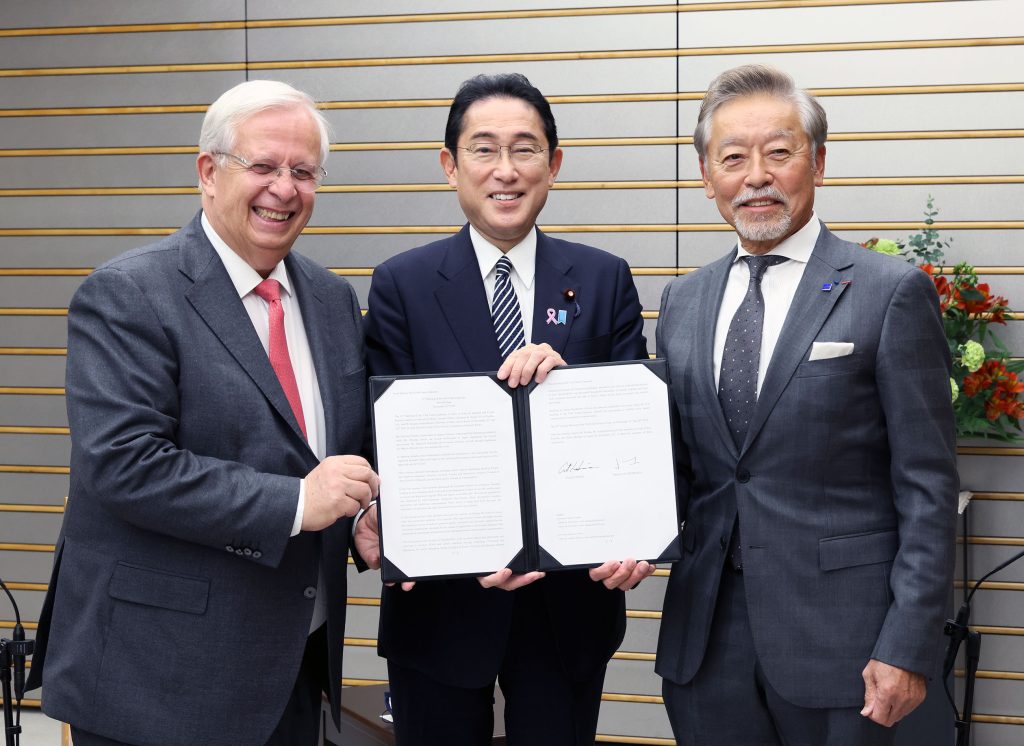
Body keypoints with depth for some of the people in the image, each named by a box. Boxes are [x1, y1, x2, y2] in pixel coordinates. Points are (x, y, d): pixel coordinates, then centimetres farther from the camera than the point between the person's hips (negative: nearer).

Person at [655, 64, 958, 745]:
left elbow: (927, 489, -8)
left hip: (836, 637, -4)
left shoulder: (892, 293, -6)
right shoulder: (683, 303, 10)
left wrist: (908, 648, -13)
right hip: (705, 634, 4)